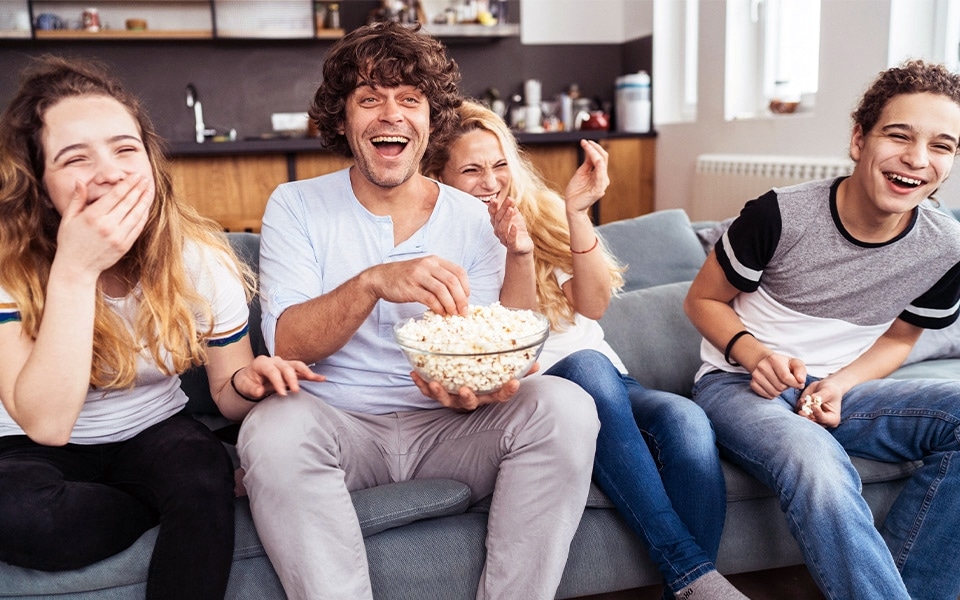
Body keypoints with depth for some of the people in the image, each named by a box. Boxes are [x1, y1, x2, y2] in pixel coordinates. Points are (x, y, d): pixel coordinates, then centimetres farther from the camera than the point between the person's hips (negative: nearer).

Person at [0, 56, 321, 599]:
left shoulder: (200, 257, -14)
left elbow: (227, 397, -4)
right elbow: (46, 423, -30)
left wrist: (248, 383, -29)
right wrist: (75, 271, -37)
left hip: (154, 433, 1)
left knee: (205, 472, -32)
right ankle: (193, 506, -8)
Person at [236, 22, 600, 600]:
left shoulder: (475, 221, 4)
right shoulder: (296, 206, 0)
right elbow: (286, 344, -12)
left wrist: (472, 388, -23)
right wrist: (373, 282, -31)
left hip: (444, 424, 2)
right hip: (339, 423, -1)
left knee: (564, 407, -23)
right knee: (275, 427, -33)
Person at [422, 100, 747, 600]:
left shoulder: (543, 211, 12)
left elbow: (594, 304, -2)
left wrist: (577, 211, -14)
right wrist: (517, 256, -22)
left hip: (609, 385, 4)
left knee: (686, 421, -29)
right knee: (586, 366, -37)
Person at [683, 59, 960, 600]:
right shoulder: (780, 214, -16)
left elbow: (897, 337, 12)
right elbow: (703, 300, -2)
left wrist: (839, 384, -9)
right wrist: (752, 352, -22)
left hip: (838, 388, 5)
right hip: (738, 382, -4)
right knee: (817, 465, -38)